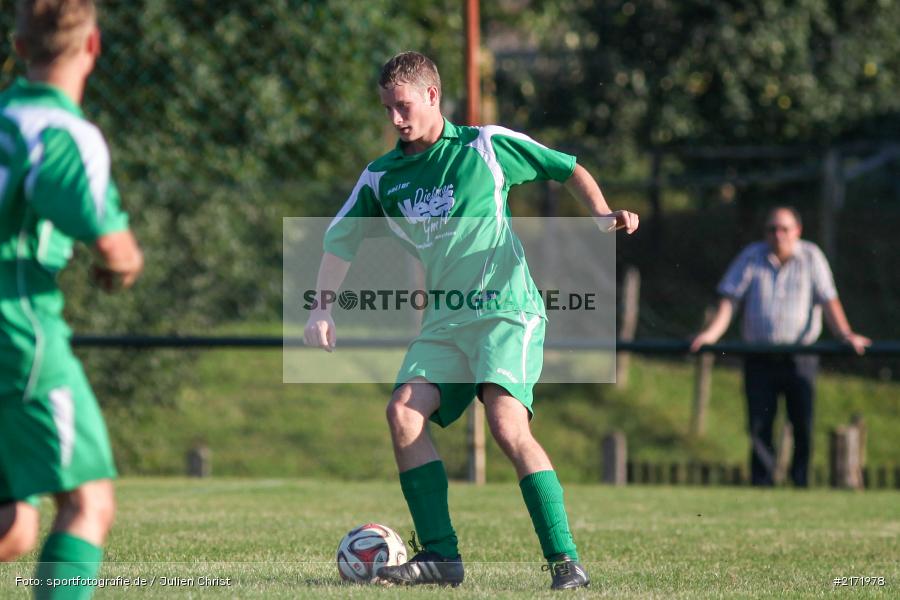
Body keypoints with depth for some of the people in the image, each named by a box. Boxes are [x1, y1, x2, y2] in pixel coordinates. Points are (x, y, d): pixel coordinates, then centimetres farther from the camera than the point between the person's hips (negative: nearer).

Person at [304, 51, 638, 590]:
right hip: (445, 323, 6)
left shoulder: (487, 146, -2)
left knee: (508, 424, -24)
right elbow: (342, 238, 16)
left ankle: (565, 560, -23)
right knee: (403, 412, -14)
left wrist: (603, 214, -9)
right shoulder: (382, 176, 10)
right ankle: (440, 556, -8)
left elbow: (571, 170, 7)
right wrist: (323, 307, 3)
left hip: (508, 311, -6)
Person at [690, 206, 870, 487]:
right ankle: (762, 484, 3)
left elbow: (828, 299, -2)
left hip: (800, 356, -1)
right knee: (759, 424, -4)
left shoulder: (811, 257, 5)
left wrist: (845, 333, -16)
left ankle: (801, 481, 6)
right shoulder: (752, 257, 6)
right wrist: (712, 332, -13)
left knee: (804, 424, -5)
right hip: (759, 356, 1)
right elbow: (730, 298, 2)